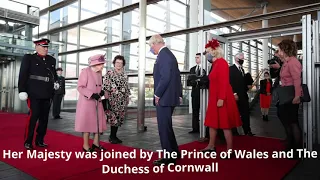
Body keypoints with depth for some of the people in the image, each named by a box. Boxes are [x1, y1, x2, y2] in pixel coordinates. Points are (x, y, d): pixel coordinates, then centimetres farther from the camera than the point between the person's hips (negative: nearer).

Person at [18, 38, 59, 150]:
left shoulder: (51, 60, 16)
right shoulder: (28, 58, 4)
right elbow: (23, 75, -3)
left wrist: (56, 82, 5)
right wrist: (22, 90, -10)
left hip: (47, 94, 5)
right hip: (34, 93, -4)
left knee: (44, 118, 7)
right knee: (33, 116, -7)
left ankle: (40, 140, 18)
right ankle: (28, 142, 6)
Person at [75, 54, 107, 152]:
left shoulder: (99, 73, 10)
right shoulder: (85, 71, -13)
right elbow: (80, 87, -16)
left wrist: (101, 91, 0)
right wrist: (92, 94, -26)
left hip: (97, 102, 8)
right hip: (87, 102, -7)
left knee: (98, 122, 12)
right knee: (87, 123, 2)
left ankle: (96, 142, 27)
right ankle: (86, 145, 15)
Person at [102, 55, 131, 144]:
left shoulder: (124, 75, 14)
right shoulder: (109, 73, -2)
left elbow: (127, 88, 18)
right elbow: (105, 87, -8)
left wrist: (128, 97, 12)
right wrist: (106, 98, -13)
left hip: (122, 101, 6)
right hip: (112, 99, -5)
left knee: (119, 118, 7)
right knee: (113, 117, -8)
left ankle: (113, 136, 18)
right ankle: (112, 136, 7)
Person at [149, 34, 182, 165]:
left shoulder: (163, 55, -13)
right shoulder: (169, 54, 17)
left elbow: (165, 77, -24)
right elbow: (177, 76, 19)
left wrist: (157, 94, -15)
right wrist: (178, 94, 21)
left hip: (164, 97, -10)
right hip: (170, 96, 10)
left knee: (164, 127, -1)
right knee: (166, 126, 17)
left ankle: (169, 157, 10)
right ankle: (174, 153, 28)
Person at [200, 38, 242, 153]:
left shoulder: (221, 62, -11)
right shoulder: (215, 63, 14)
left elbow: (224, 82, -19)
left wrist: (221, 98, -24)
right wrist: (214, 98, 13)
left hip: (221, 98, -9)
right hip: (214, 98, 9)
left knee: (225, 124, -2)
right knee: (212, 122, 13)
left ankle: (230, 150, 8)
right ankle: (211, 146, 23)